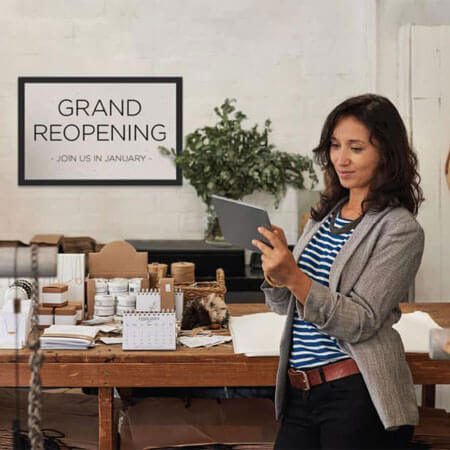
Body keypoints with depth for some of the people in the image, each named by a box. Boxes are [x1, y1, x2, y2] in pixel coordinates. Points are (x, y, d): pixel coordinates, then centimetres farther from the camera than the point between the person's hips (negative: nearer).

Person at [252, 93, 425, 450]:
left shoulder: (400, 230, -8)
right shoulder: (323, 216, 12)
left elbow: (361, 322, -16)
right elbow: (283, 306, 14)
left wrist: (293, 277, -27)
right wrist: (275, 269, -7)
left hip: (357, 395, -6)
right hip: (300, 391, 6)